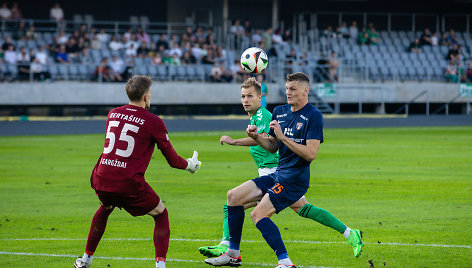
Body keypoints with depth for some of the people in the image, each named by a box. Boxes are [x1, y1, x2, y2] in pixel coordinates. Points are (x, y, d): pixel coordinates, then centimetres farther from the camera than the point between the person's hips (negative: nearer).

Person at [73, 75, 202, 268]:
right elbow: (172, 160, 4)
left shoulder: (112, 114, 12)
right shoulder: (153, 122, -2)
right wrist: (189, 165, 23)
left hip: (101, 180, 5)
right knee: (161, 214, 15)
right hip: (129, 183, -5)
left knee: (106, 207, 36)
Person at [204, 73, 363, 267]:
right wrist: (256, 137, -1)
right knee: (234, 196, 5)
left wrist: (283, 137, -22)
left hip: (295, 178, -9)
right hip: (278, 174, 9)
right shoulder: (279, 112, 12)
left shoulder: (313, 116, -12)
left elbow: (311, 154, -20)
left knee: (259, 215, -20)